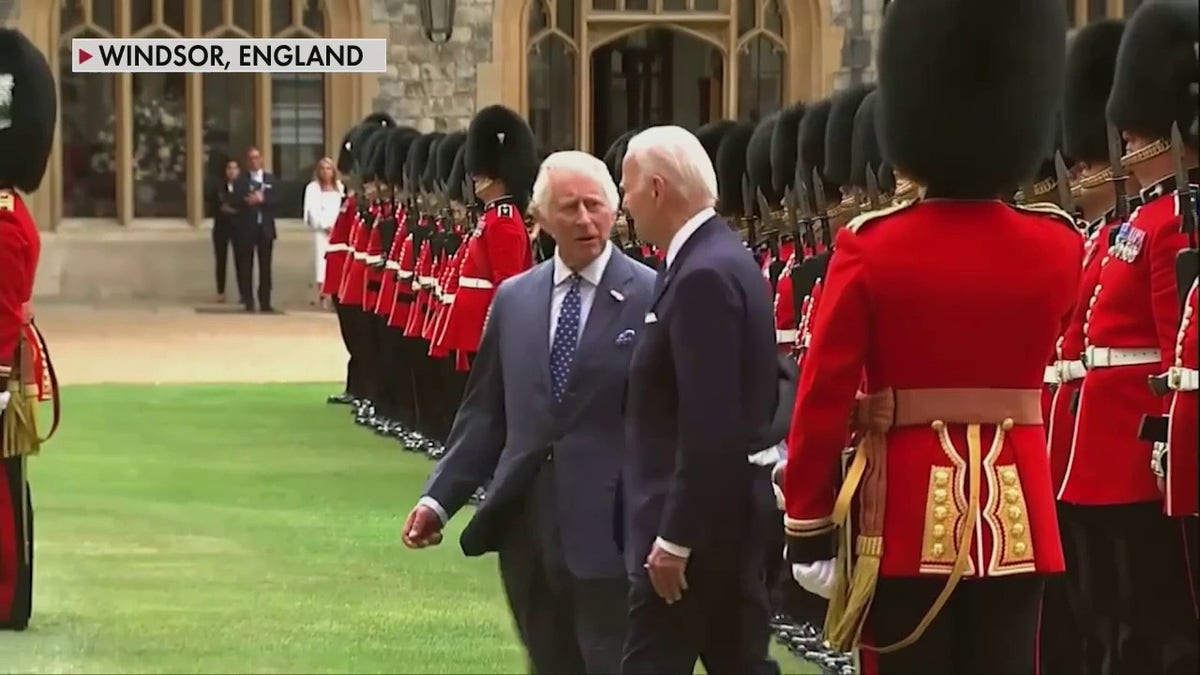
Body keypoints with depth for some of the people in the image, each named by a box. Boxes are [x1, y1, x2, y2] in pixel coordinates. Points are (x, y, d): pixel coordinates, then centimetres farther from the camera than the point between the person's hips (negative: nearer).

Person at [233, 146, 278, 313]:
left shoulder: (270, 179, 10)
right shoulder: (241, 181, 6)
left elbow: (275, 201, -2)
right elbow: (236, 201, -8)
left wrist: (262, 199, -20)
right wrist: (247, 201, -28)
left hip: (266, 227, 1)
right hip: (247, 227, -1)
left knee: (265, 266, 1)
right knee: (246, 266, -1)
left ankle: (265, 302, 3)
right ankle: (248, 302, 3)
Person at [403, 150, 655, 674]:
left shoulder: (651, 297, -5)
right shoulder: (513, 298, 9)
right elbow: (485, 412, 13)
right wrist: (439, 498, 5)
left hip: (608, 529, -5)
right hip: (528, 528, 5)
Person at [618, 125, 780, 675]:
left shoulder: (703, 276, -20)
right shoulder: (722, 258, 12)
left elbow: (709, 426, -25)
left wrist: (674, 539, -22)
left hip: (697, 522, -10)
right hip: (730, 515, 10)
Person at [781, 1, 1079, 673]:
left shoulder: (871, 248, -9)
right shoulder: (1060, 247, 0)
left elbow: (823, 400, -8)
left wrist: (807, 527, 0)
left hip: (906, 513, -2)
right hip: (1017, 515, 2)